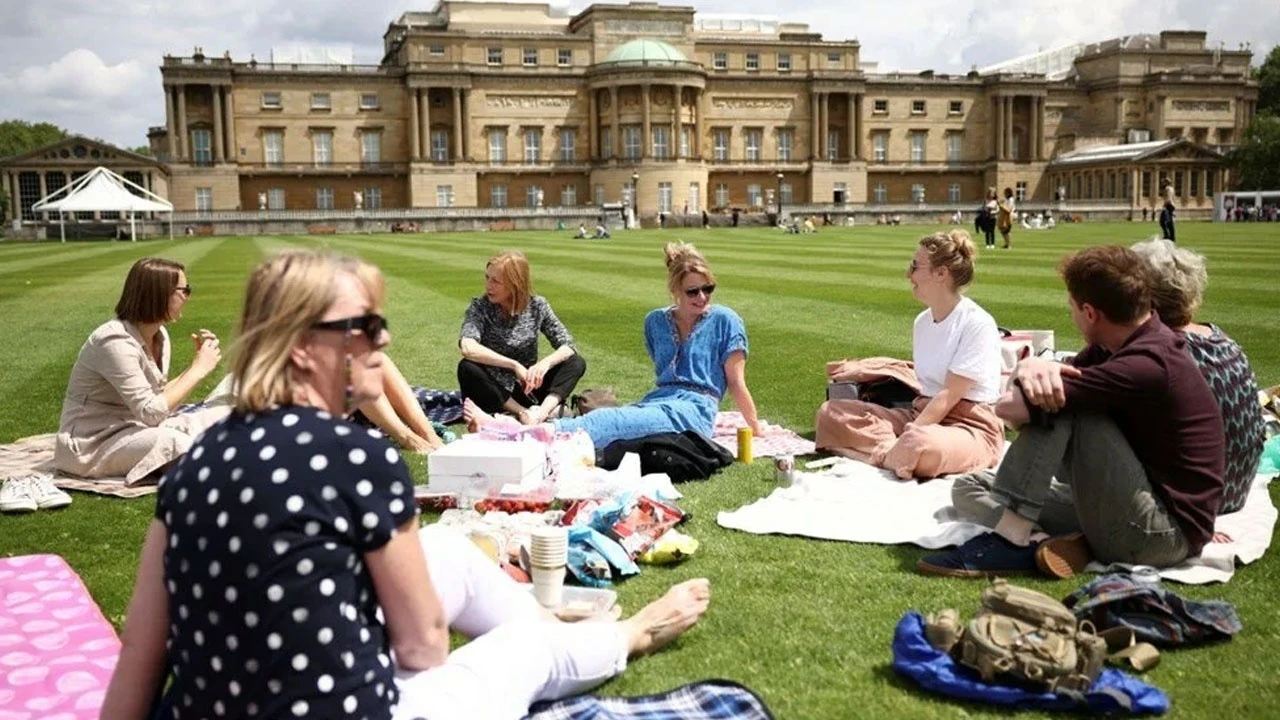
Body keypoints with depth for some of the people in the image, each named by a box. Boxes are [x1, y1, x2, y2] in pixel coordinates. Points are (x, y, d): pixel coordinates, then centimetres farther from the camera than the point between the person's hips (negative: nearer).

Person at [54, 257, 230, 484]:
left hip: (132, 429, 9)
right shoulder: (116, 341, -23)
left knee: (223, 417, -6)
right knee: (175, 444, -35)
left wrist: (199, 365, -4)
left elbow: (161, 397, 5)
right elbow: (151, 412, -28)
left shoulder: (159, 336, 3)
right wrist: (198, 370, -21)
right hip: (92, 443, -8)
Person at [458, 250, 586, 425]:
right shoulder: (480, 307, -13)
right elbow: (468, 347, -31)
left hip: (528, 387, 3)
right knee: (467, 368, -32)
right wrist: (515, 365, -36)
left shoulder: (537, 306, -6)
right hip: (495, 391, -2)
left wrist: (545, 363, -30)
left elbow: (568, 346, -9)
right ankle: (523, 413, -35)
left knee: (576, 362, -16)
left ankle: (545, 409, -40)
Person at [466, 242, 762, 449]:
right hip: (658, 400, 5)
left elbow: (736, 383, 4)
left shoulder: (725, 321, 1)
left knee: (608, 422, -30)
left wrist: (757, 430, 6)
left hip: (693, 410, -5)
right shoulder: (656, 321, 15)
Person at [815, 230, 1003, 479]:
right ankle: (897, 453, -21)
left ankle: (881, 453, -14)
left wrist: (908, 436, -23)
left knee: (921, 447, -43)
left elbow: (950, 395, -18)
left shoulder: (977, 323, -14)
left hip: (970, 427, -8)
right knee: (830, 412, -6)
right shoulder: (922, 321, 9)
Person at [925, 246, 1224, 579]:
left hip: (1169, 532, -9)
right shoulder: (1115, 347, 6)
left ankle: (1013, 538, -21)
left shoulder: (1145, 366, -25)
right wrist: (1031, 366, -20)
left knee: (1059, 404, -20)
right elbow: (1014, 399, 3)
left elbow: (1009, 408, -27)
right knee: (968, 488, 3)